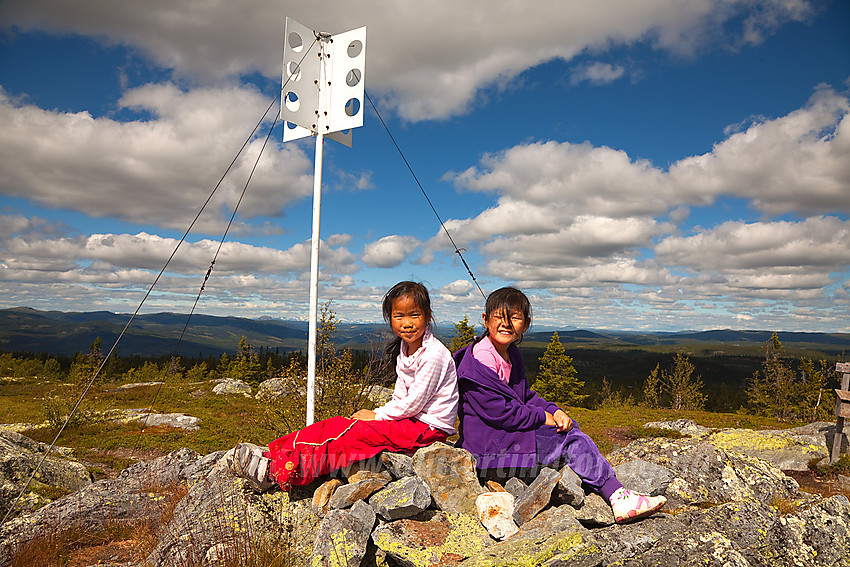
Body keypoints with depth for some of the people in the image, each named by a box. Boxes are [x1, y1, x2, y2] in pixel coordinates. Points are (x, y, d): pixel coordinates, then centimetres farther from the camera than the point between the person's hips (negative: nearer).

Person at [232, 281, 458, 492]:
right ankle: (272, 455, -9)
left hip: (427, 428, -8)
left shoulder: (433, 355, -20)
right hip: (409, 420, 8)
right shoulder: (404, 348, 10)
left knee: (348, 434, -19)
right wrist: (378, 413, -3)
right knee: (339, 424, -7)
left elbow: (414, 402, -19)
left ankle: (274, 470, -21)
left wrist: (378, 415, -9)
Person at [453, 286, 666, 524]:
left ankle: (616, 495, 3)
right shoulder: (481, 359, -19)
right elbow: (498, 412, -21)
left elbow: (525, 396, 15)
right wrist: (543, 417, -11)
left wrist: (555, 411, -3)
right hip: (488, 447, -10)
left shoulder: (512, 354, 12)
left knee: (570, 427, 6)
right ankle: (619, 498, -4)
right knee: (572, 441, -11)